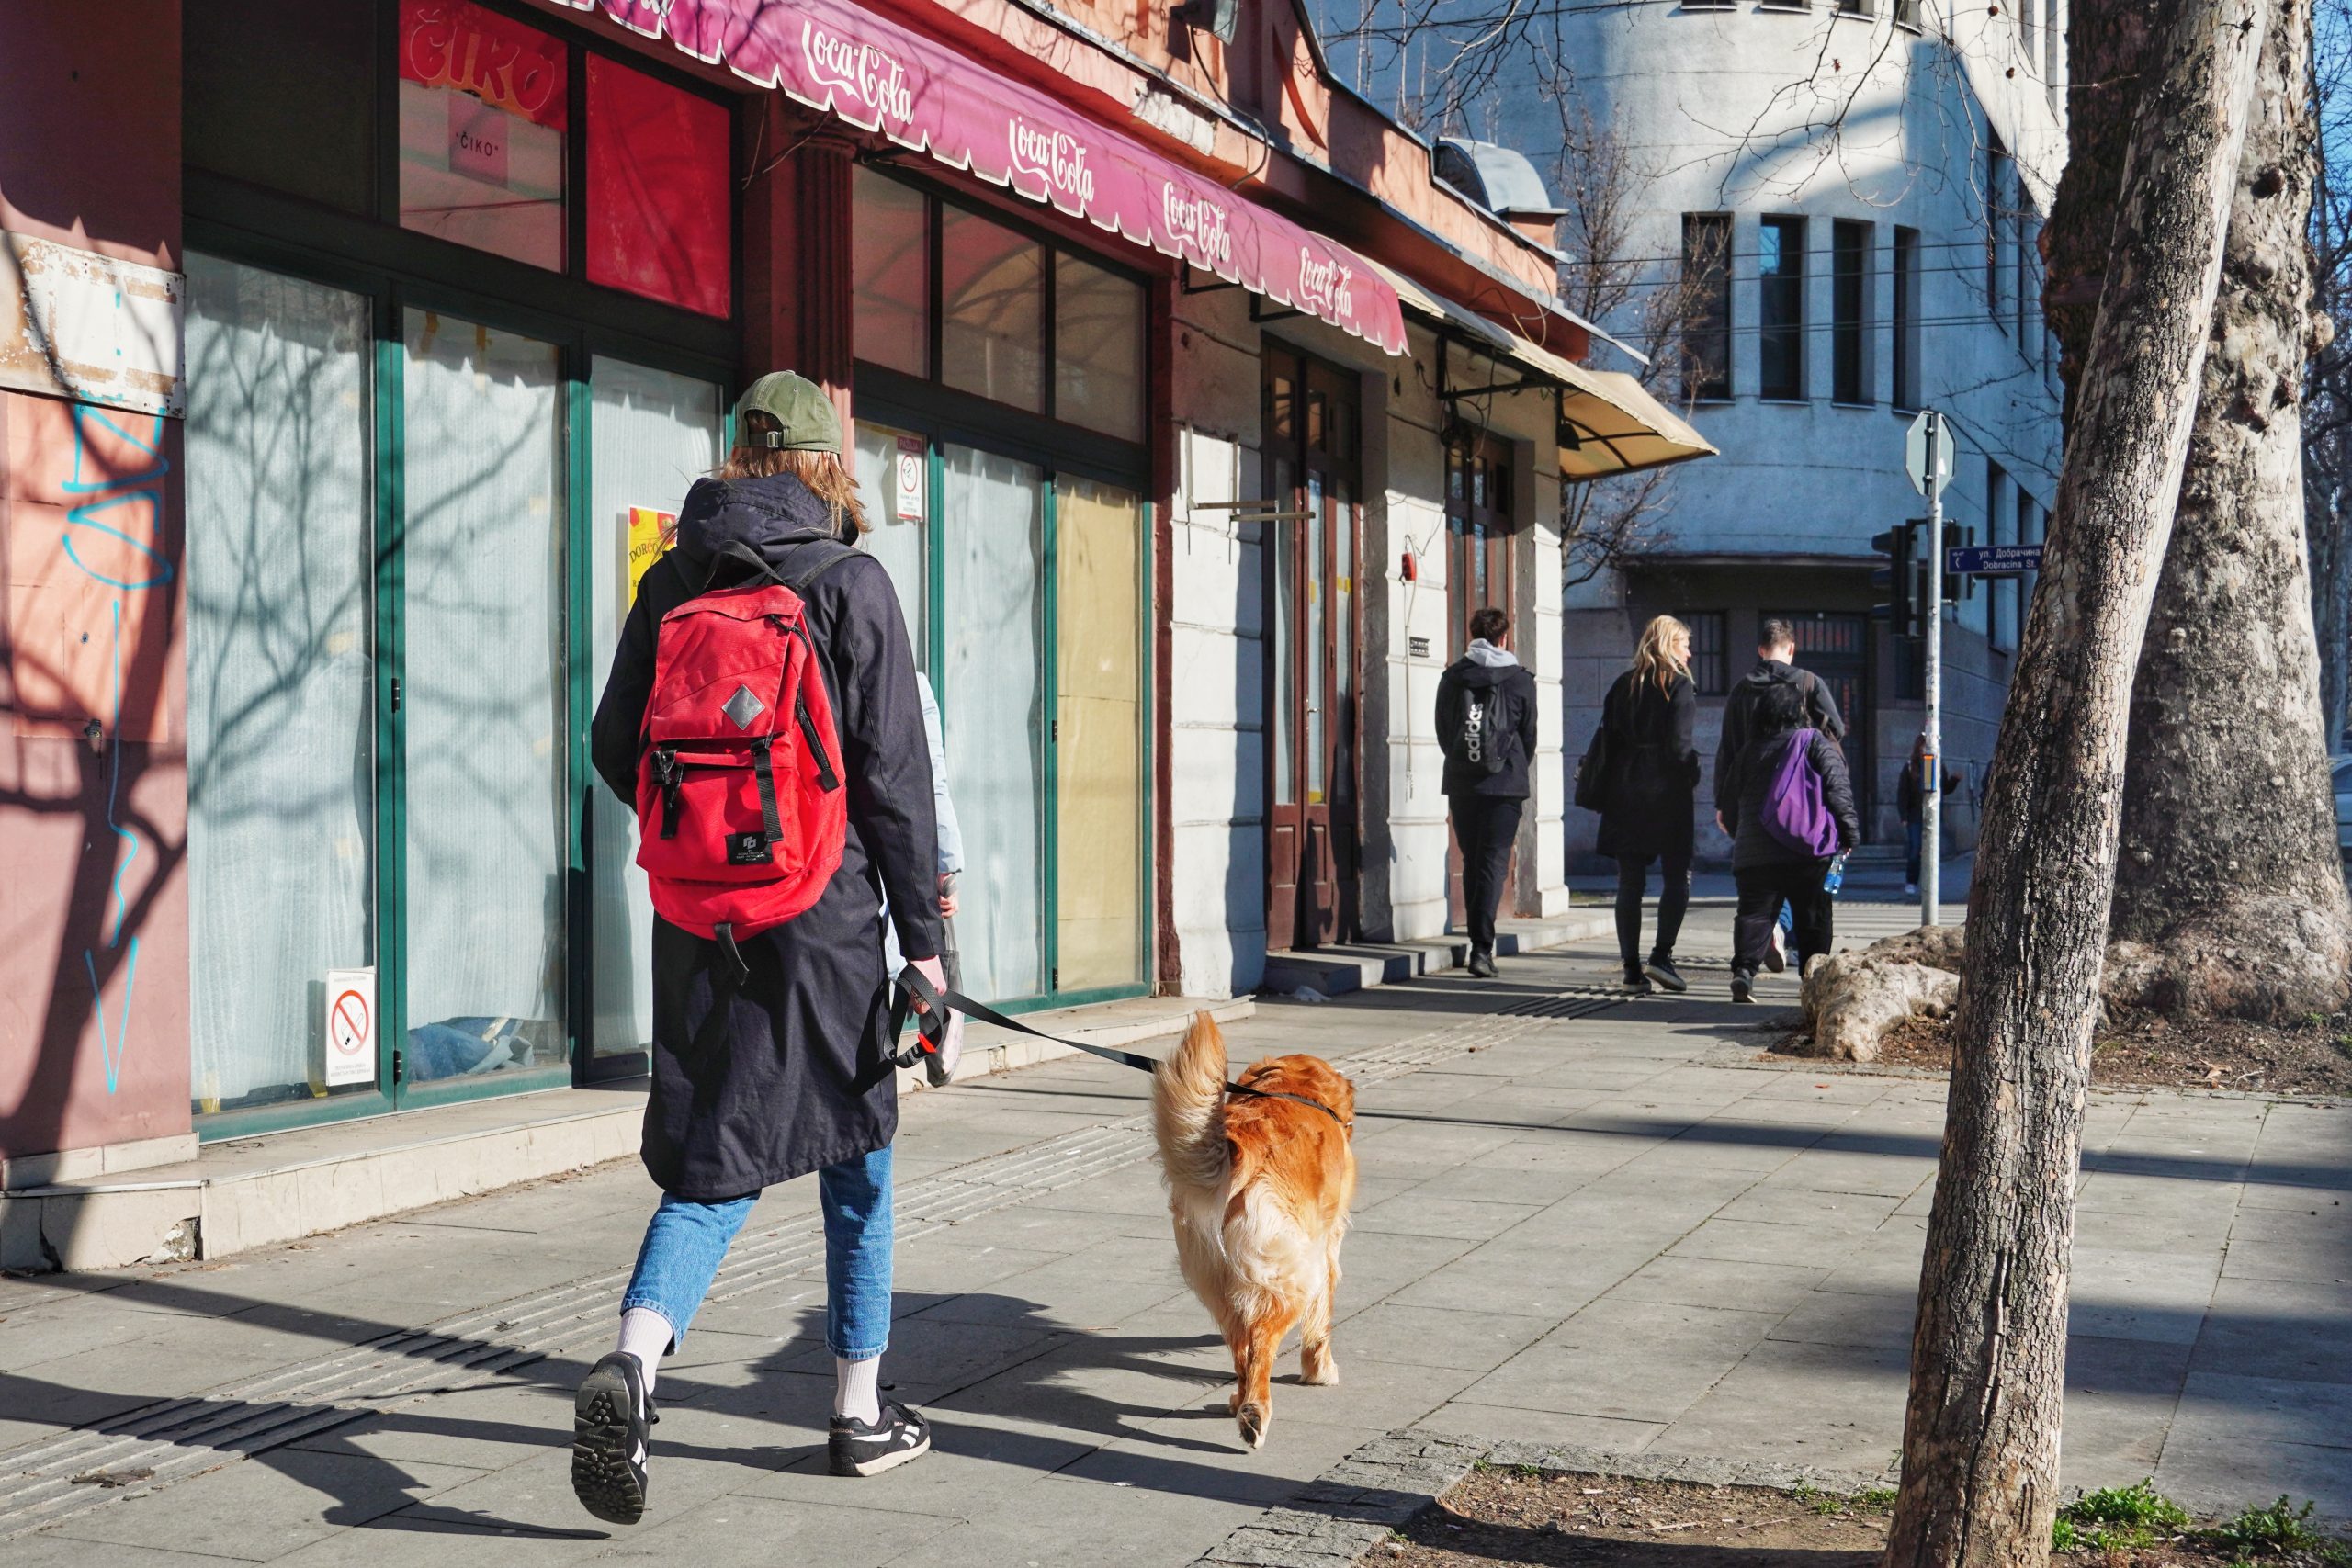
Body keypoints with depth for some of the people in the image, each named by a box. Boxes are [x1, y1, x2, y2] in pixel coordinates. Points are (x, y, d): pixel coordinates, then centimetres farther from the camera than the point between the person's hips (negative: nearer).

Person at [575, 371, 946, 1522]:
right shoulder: (849, 582, -6)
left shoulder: (671, 580, 6)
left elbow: (614, 747, 9)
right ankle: (860, 1414, 22)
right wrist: (923, 932, -3)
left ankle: (631, 1361, -18)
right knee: (855, 1163, 12)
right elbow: (894, 772, -8)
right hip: (823, 911, -3)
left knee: (715, 1165, 7)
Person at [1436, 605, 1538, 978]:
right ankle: (1482, 948, -15)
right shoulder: (1520, 680, -1)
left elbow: (1442, 733, 10)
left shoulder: (1452, 677, 4)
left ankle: (1480, 942, 16)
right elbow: (1529, 736, 6)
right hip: (1505, 785, -2)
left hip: (1461, 783, 2)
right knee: (1493, 863, -4)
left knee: (1472, 863, 13)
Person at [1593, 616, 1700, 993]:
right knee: (1677, 877, 3)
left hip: (1624, 792, 5)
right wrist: (1691, 781, -1)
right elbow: (1679, 746, -13)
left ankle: (1631, 966, 4)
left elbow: (1608, 740, 9)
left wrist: (1608, 796, 12)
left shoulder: (1623, 685, 11)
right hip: (1667, 792, -5)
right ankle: (1662, 955, -9)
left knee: (1629, 881, 5)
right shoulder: (1679, 686, -5)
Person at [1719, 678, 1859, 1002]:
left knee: (1754, 912, 1)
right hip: (1807, 849, -3)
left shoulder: (1748, 752, 14)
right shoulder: (1817, 743, 2)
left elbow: (1729, 803, 18)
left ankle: (1744, 969, -17)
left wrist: (1740, 836, 31)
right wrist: (1849, 831, 1)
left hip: (1754, 852, 3)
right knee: (1812, 915, 8)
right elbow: (1837, 788, -5)